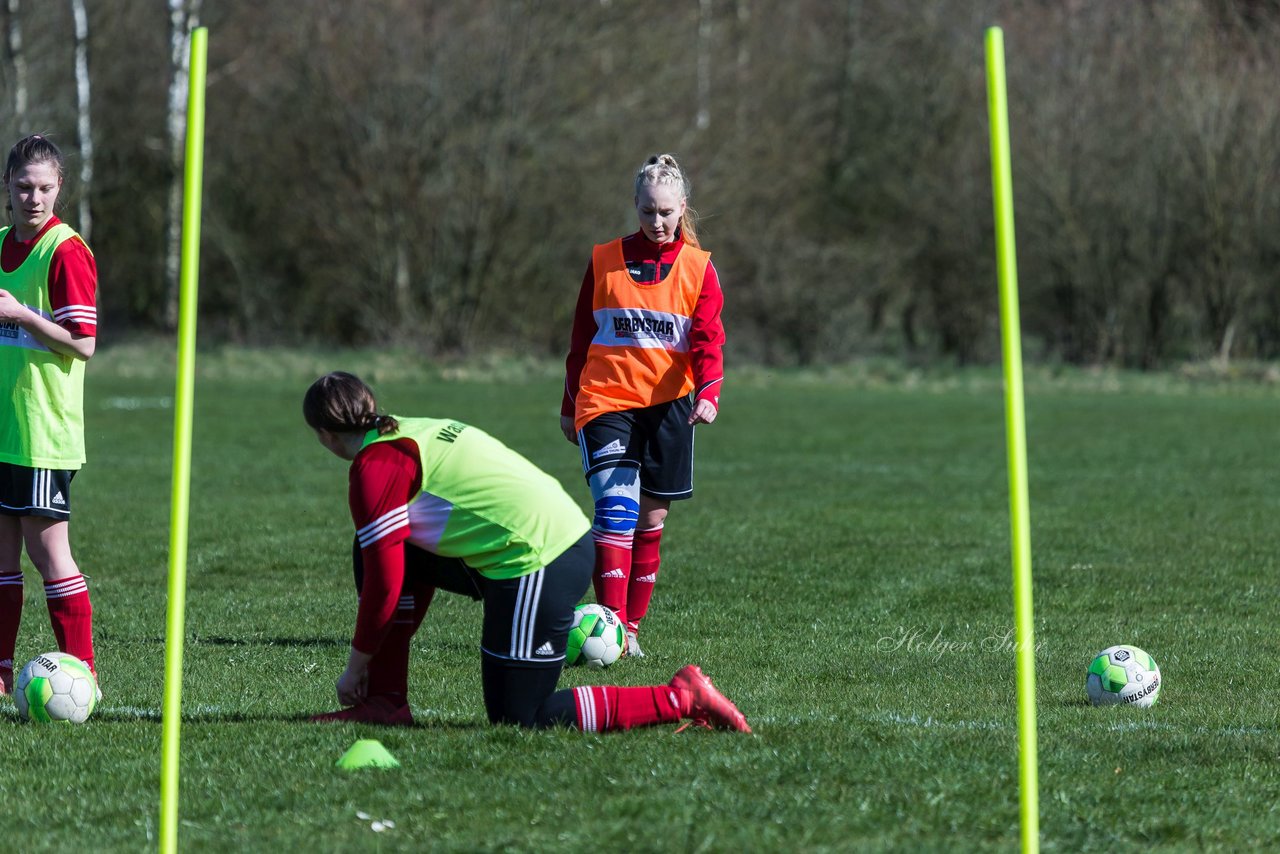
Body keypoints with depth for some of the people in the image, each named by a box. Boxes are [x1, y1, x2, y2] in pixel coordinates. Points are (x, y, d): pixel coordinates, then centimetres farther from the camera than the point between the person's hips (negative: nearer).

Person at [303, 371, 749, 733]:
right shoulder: (412, 432, 18)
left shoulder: (376, 464, -9)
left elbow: (384, 584, -10)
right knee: (400, 554, 16)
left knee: (517, 719, -1)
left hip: (535, 565, -10)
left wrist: (356, 666, 3)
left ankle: (679, 699, -5)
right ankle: (385, 702, 18)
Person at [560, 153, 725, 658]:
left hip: (668, 406, 1)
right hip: (606, 402, -1)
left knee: (651, 519, 6)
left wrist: (708, 393, -22)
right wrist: (570, 405, 13)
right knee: (616, 509, -18)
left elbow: (708, 340, -5)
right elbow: (582, 336, 12)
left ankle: (631, 627, 17)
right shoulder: (605, 261, 5)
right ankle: (612, 624, -25)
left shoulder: (698, 268, 4)